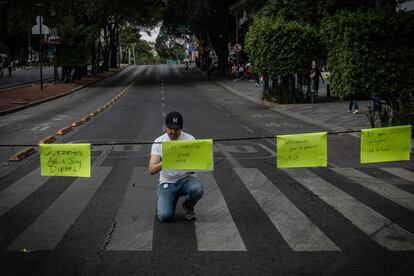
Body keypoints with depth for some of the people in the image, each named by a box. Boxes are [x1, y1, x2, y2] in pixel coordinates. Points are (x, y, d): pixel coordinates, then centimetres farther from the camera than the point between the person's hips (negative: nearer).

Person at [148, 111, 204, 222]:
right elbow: (151, 170, -15)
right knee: (165, 215, -25)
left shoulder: (190, 139, -6)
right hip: (167, 183, -1)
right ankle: (162, 201, 13)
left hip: (186, 178, 1)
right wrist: (164, 163, -36)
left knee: (197, 188, -35)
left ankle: (188, 206, 1)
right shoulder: (158, 142, -6)